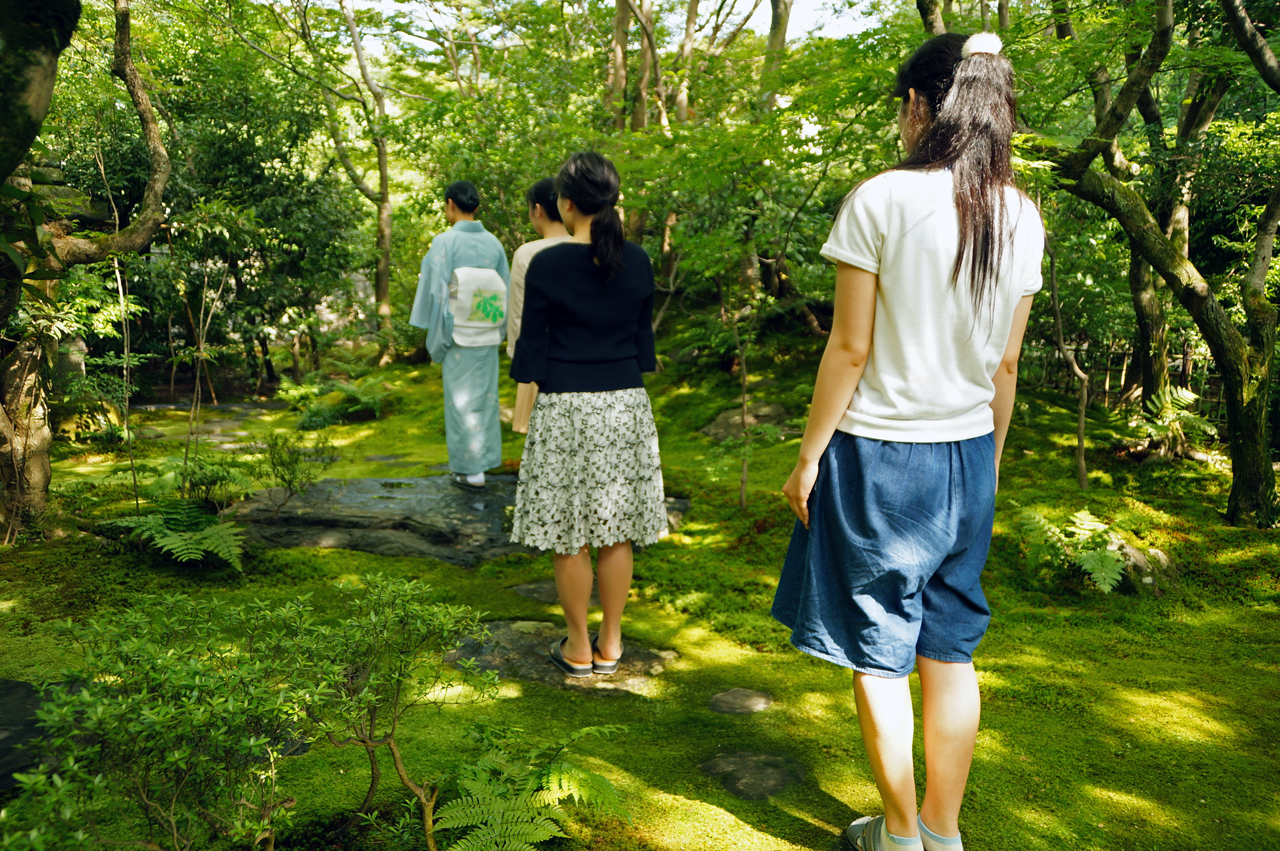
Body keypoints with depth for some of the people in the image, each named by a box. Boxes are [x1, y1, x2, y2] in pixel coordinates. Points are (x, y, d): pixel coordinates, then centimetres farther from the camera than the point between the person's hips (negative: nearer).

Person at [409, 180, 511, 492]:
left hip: (459, 334, -4)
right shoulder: (493, 242, 2)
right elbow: (506, 292, 7)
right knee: (485, 396, 14)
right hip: (488, 337, 5)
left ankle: (471, 470, 8)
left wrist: (436, 340, -3)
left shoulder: (445, 242, -11)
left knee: (462, 399, 4)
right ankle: (482, 459, 24)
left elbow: (436, 291, -10)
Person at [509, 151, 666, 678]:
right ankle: (610, 644, 22)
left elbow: (532, 344, -5)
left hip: (565, 407, -4)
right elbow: (643, 338, 10)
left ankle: (578, 649, 17)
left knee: (568, 535, 7)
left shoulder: (546, 265, -9)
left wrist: (525, 411, 4)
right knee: (616, 532, 11)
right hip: (626, 404, 4)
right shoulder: (637, 262, 3)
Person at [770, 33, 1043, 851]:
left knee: (880, 653, 9)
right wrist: (989, 461, 18)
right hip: (967, 455, 5)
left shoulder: (881, 200, -13)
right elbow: (1006, 365, 7)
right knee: (950, 649, 15)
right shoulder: (1022, 216, 3)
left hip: (878, 454, -5)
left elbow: (850, 349, -13)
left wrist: (809, 457, -4)